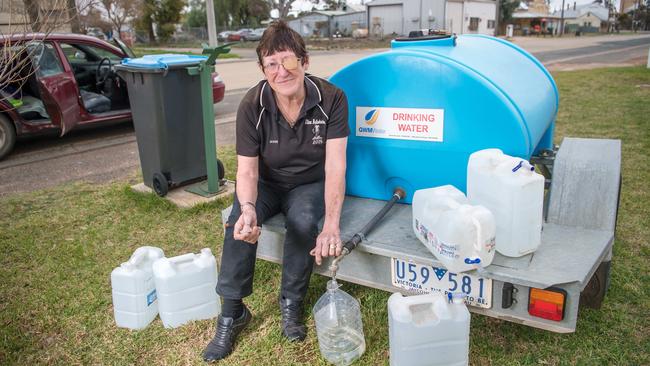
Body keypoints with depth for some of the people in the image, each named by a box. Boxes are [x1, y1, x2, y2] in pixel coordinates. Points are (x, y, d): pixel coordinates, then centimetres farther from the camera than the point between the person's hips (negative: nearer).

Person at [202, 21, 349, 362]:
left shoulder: (331, 99, -23)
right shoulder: (252, 106, -19)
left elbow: (335, 165, -28)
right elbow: (247, 170, -19)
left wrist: (331, 226, -41)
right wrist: (248, 209, -42)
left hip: (309, 183, -1)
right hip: (267, 182, 1)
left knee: (304, 221, -32)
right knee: (239, 220, -27)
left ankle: (291, 303, -7)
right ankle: (232, 311, -10)